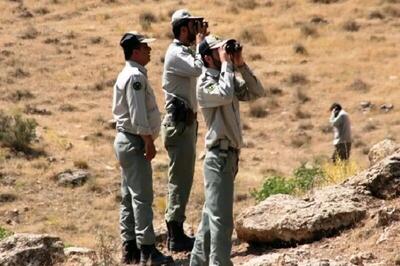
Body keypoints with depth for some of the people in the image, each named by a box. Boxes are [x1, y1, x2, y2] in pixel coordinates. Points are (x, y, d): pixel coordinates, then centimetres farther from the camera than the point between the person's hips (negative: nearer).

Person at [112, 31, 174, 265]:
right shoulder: (135, 76, -16)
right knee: (142, 196, -10)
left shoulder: (127, 75, 16)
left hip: (126, 140, 11)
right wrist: (149, 142, -19)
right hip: (135, 142, -11)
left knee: (129, 197, 12)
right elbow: (138, 115, -22)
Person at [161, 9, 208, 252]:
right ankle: (176, 236, -7)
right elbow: (198, 69, -30)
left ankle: (176, 232, 19)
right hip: (179, 122, -11)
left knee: (183, 178, 13)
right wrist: (200, 42, -18)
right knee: (180, 179, -9)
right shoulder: (176, 53, -15)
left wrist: (202, 41, 11)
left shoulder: (186, 52, 17)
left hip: (187, 122, 11)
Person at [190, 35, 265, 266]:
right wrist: (226, 64, -18)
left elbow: (257, 92, 7)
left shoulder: (230, 79, 13)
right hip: (219, 156, -9)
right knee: (221, 218, -11)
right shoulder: (205, 83, -11)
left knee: (212, 215, 15)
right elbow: (226, 95, -29)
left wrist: (241, 65, -1)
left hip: (230, 155, 9)